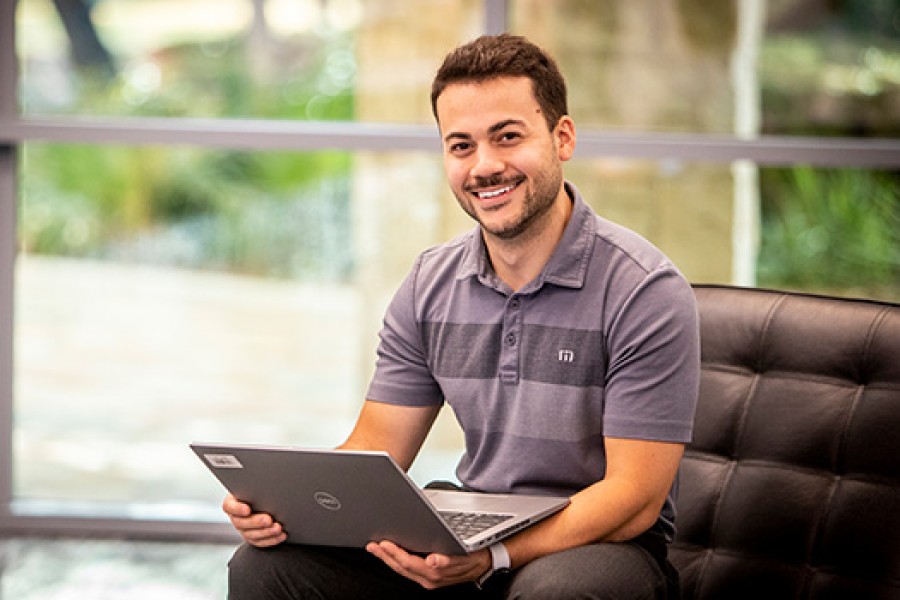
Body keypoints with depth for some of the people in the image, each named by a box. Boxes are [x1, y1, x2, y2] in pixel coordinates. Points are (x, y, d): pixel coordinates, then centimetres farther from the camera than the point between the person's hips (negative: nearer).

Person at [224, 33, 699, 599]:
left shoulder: (646, 291, -13)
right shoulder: (430, 287, 6)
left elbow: (634, 497, -18)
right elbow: (374, 454, 5)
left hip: (603, 544, -4)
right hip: (470, 532, 4)